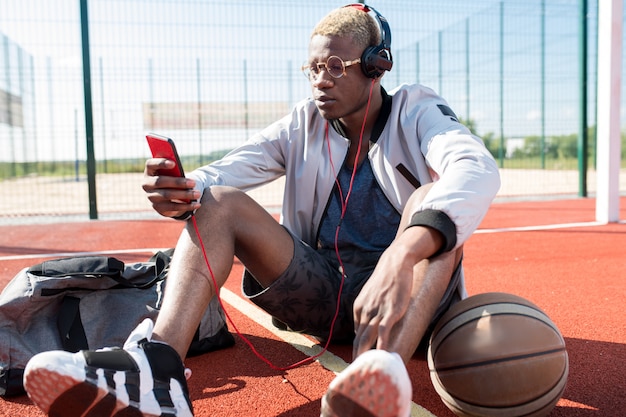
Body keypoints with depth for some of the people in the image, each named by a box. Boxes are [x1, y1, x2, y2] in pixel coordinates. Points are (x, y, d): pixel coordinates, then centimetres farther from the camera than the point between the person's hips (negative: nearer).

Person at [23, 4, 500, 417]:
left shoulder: (416, 111, -4)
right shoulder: (304, 124, 6)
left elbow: (478, 169, -27)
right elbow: (226, 171, -8)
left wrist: (400, 258, -46)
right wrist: (180, 192, -33)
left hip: (407, 299, -2)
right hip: (321, 293, 3)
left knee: (432, 199, -30)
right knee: (220, 201, -12)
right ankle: (159, 368, -36)